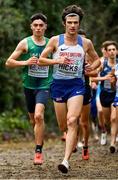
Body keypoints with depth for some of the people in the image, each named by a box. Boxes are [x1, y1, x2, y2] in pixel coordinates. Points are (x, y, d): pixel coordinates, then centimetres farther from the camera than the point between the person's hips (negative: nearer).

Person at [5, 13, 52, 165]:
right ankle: (40, 140, 40)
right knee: (33, 119, 12)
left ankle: (38, 151, -17)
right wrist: (25, 62, -14)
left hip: (44, 85, -1)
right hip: (29, 85, 1)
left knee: (39, 116, -20)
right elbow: (8, 62, -2)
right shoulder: (25, 43, -1)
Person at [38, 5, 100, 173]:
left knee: (72, 121, -19)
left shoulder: (86, 43, 2)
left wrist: (92, 67, -5)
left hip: (76, 85, -1)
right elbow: (41, 59, 1)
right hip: (58, 84, 1)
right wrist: (57, 60, -15)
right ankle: (72, 139, 45)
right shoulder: (55, 40, -1)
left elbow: (97, 59, 17)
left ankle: (66, 160, -24)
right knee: (63, 126, 7)